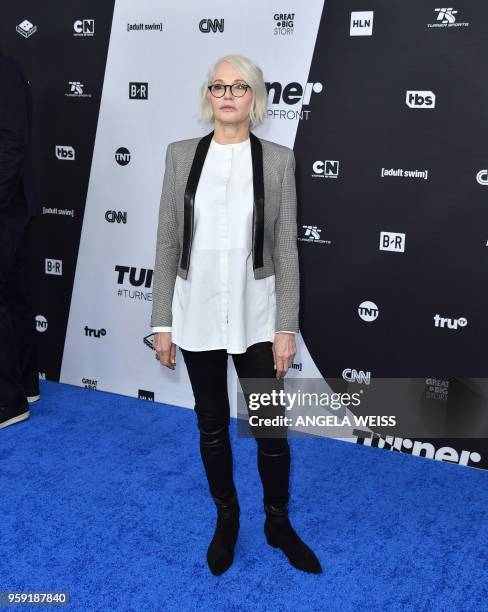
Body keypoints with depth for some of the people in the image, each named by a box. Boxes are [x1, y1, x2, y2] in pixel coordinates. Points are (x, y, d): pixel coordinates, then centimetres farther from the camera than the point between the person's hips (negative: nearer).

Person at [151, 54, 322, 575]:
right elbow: (167, 243, 1)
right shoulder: (181, 155, 1)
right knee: (212, 425, 15)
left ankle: (278, 524, 31)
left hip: (256, 317, -1)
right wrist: (162, 322, 0)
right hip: (197, 315, 1)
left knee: (271, 428, 7)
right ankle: (226, 518, 37)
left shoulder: (278, 159, -2)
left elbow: (286, 249, -2)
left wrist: (287, 327, -5)